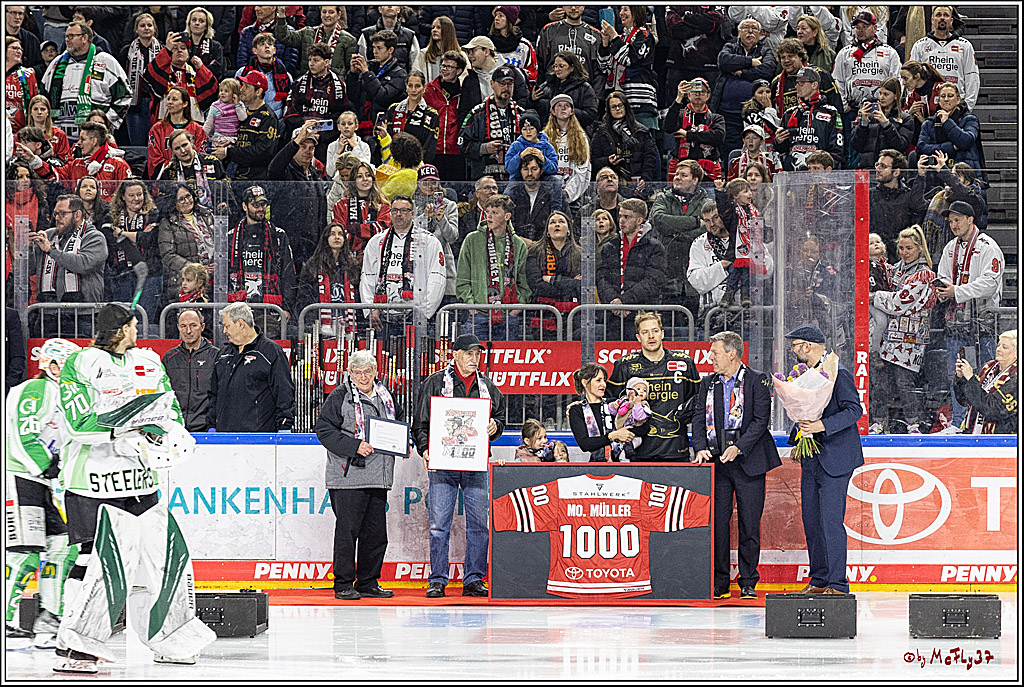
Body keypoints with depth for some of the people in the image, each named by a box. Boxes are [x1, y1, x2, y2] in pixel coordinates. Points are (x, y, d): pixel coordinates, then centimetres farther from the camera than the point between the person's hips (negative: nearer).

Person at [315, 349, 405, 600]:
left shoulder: (386, 396, 15)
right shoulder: (340, 397, -3)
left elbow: (399, 422, 30)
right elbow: (324, 430, -10)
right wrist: (354, 446, -18)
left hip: (379, 476, 6)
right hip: (349, 475, -6)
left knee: (376, 532, 9)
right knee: (347, 530, -5)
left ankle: (368, 582, 18)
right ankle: (343, 584, 2)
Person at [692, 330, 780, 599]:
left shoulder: (757, 381, 0)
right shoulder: (707, 384, 13)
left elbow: (761, 420, -7)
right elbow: (699, 420, 9)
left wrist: (738, 447, -18)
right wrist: (701, 448, -9)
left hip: (747, 462, -3)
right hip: (716, 462, 3)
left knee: (749, 524, 0)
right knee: (717, 522, 1)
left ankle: (748, 582, 8)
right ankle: (719, 582, 8)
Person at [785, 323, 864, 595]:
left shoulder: (838, 373, -12)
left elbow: (854, 410, -17)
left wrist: (823, 426, -25)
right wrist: (798, 437, 8)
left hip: (835, 458, -9)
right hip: (812, 458, 9)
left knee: (831, 521, -10)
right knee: (811, 520, 9)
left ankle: (837, 584, -6)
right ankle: (819, 581, 17)